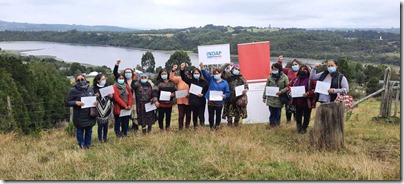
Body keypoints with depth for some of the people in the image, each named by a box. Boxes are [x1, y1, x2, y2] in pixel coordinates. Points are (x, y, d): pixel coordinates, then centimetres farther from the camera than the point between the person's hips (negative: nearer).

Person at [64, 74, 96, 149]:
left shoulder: (90, 89, 3)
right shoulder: (73, 90, -10)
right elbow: (67, 102, -7)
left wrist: (95, 102, -6)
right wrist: (75, 102, -24)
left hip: (89, 115, 4)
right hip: (79, 116, -4)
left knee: (89, 130, 15)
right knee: (80, 131, 8)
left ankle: (88, 144, 32)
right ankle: (82, 145, 26)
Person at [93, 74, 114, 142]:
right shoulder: (95, 88, -4)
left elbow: (111, 97, 13)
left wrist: (111, 96, -9)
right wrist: (95, 97, -21)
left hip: (107, 109, 3)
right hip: (99, 109, -3)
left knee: (106, 124, 9)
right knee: (100, 125, -1)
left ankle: (105, 138, 24)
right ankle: (100, 139, 15)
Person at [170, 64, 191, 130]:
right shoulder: (179, 79, 4)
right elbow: (172, 77, 0)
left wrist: (190, 94, -18)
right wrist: (173, 70, -10)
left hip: (188, 101, 0)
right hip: (181, 100, 0)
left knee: (188, 114, 11)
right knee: (181, 114, 2)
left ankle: (187, 127, 25)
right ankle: (180, 127, 9)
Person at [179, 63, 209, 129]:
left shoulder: (204, 81, 2)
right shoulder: (190, 81, 3)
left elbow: (207, 90, 7)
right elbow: (183, 77, -4)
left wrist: (203, 94, -11)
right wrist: (182, 69, -20)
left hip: (201, 102, -1)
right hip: (193, 101, 1)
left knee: (201, 115, -4)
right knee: (195, 115, 11)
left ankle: (202, 126, 11)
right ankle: (195, 126, 23)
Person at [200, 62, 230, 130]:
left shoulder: (225, 83, 1)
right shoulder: (211, 79, 4)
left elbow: (228, 93, 1)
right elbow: (205, 74, -12)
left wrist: (224, 96, -20)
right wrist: (202, 68, -30)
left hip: (219, 102, 0)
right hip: (211, 101, 0)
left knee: (218, 115, 14)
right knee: (211, 115, 7)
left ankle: (217, 126, 32)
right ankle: (211, 127, 21)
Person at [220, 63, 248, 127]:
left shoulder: (240, 77, 7)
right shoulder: (227, 75, 2)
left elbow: (245, 83, 0)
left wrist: (246, 88, -21)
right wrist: (227, 64, -11)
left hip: (238, 97, 2)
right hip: (229, 97, -2)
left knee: (238, 112, 6)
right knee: (229, 112, 1)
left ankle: (236, 125, 19)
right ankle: (229, 125, 11)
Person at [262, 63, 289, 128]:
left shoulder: (284, 77, -4)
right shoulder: (270, 77, 2)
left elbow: (288, 87, -2)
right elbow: (266, 87, 7)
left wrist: (281, 91, -18)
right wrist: (264, 97, 8)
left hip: (279, 99, -1)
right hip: (271, 99, 1)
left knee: (278, 112, 8)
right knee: (272, 112, 5)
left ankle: (277, 124, 23)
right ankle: (272, 124, 17)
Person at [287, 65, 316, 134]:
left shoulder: (311, 80, -9)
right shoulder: (296, 79, 7)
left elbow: (315, 89, -15)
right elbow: (289, 85, 14)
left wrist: (308, 93, -27)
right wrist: (290, 90, -8)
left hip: (307, 101, -4)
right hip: (298, 101, 4)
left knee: (306, 116, 9)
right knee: (298, 115, 14)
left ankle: (304, 128, 25)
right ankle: (299, 127, 31)